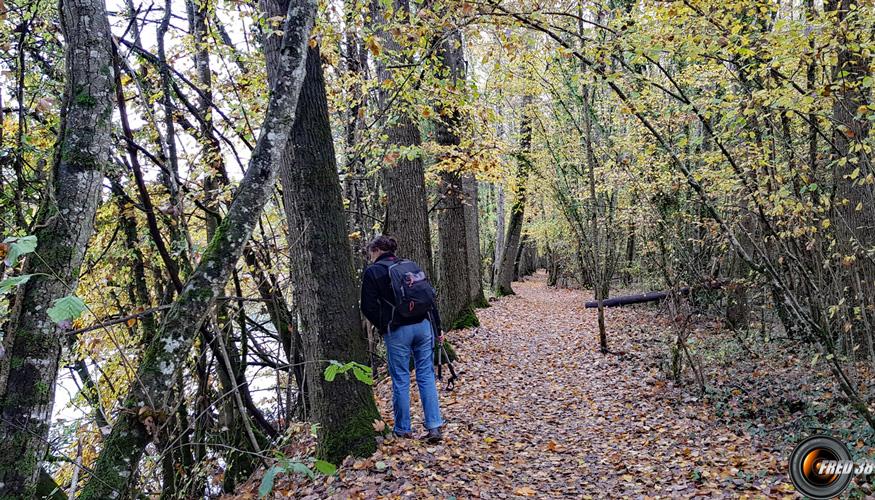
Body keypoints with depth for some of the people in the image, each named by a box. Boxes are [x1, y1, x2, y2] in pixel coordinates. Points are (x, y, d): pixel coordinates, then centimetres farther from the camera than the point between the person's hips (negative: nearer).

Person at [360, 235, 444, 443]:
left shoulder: (372, 272, -1)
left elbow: (368, 307, -5)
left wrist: (382, 326, 10)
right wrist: (437, 328, 15)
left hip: (397, 331, -4)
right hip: (423, 326, 4)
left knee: (400, 380, 6)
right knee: (426, 377, 7)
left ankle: (403, 429, 17)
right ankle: (434, 427, 3)